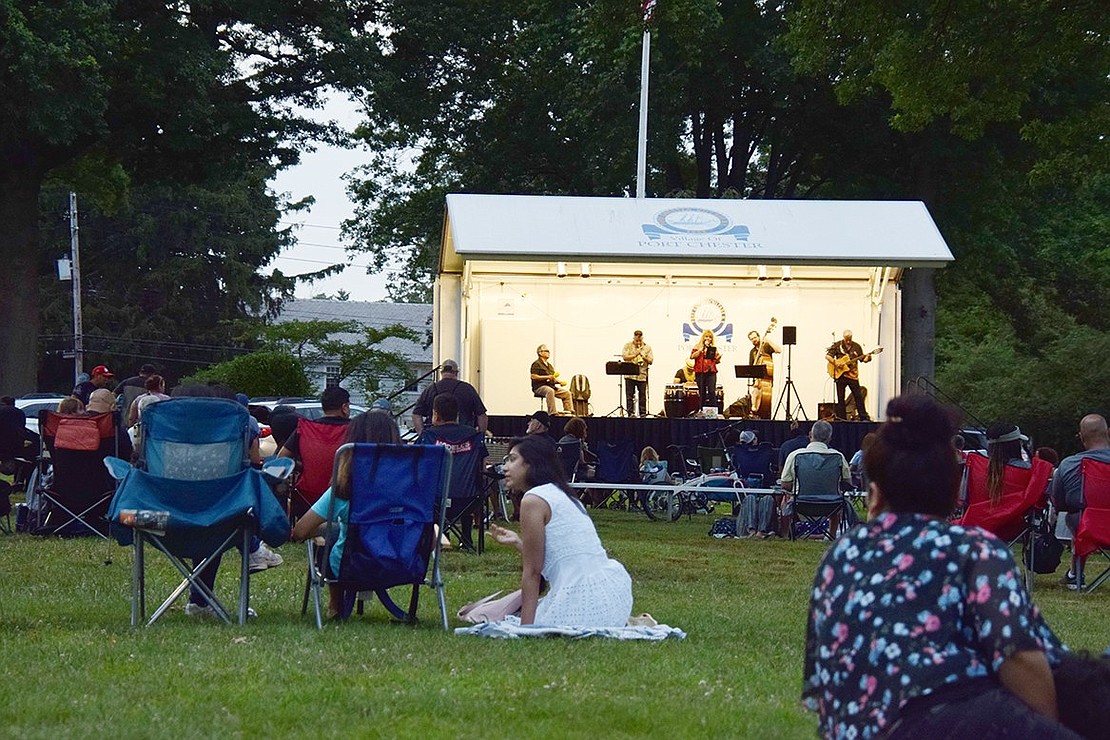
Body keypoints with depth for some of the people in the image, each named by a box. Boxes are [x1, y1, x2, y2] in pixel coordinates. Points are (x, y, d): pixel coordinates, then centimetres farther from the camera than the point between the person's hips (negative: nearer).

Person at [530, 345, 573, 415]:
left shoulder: (549, 365, 25)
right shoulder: (536, 364, -2)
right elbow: (533, 376, -14)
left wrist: (559, 381, 9)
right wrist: (547, 377, -18)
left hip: (551, 386, 9)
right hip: (540, 387, -9)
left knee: (567, 392, -5)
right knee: (550, 391, -40)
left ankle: (569, 410, -9)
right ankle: (552, 412, -46)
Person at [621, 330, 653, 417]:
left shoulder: (647, 347, 8)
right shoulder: (628, 345, 6)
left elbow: (651, 361, 4)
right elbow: (625, 357, -5)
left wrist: (643, 357, -13)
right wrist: (635, 355, -15)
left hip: (642, 375, 0)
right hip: (630, 375, 0)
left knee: (642, 395, -1)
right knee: (629, 395, -2)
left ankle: (643, 413, 3)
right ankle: (630, 413, 1)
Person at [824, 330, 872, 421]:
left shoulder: (856, 347, 6)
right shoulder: (837, 345, 1)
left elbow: (862, 359, 11)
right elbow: (827, 356, -2)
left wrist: (867, 358, -11)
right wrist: (835, 363, -16)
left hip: (853, 375, 1)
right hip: (840, 375, -1)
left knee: (858, 396, -2)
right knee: (840, 398, 3)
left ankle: (864, 417, 3)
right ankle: (841, 418, 9)